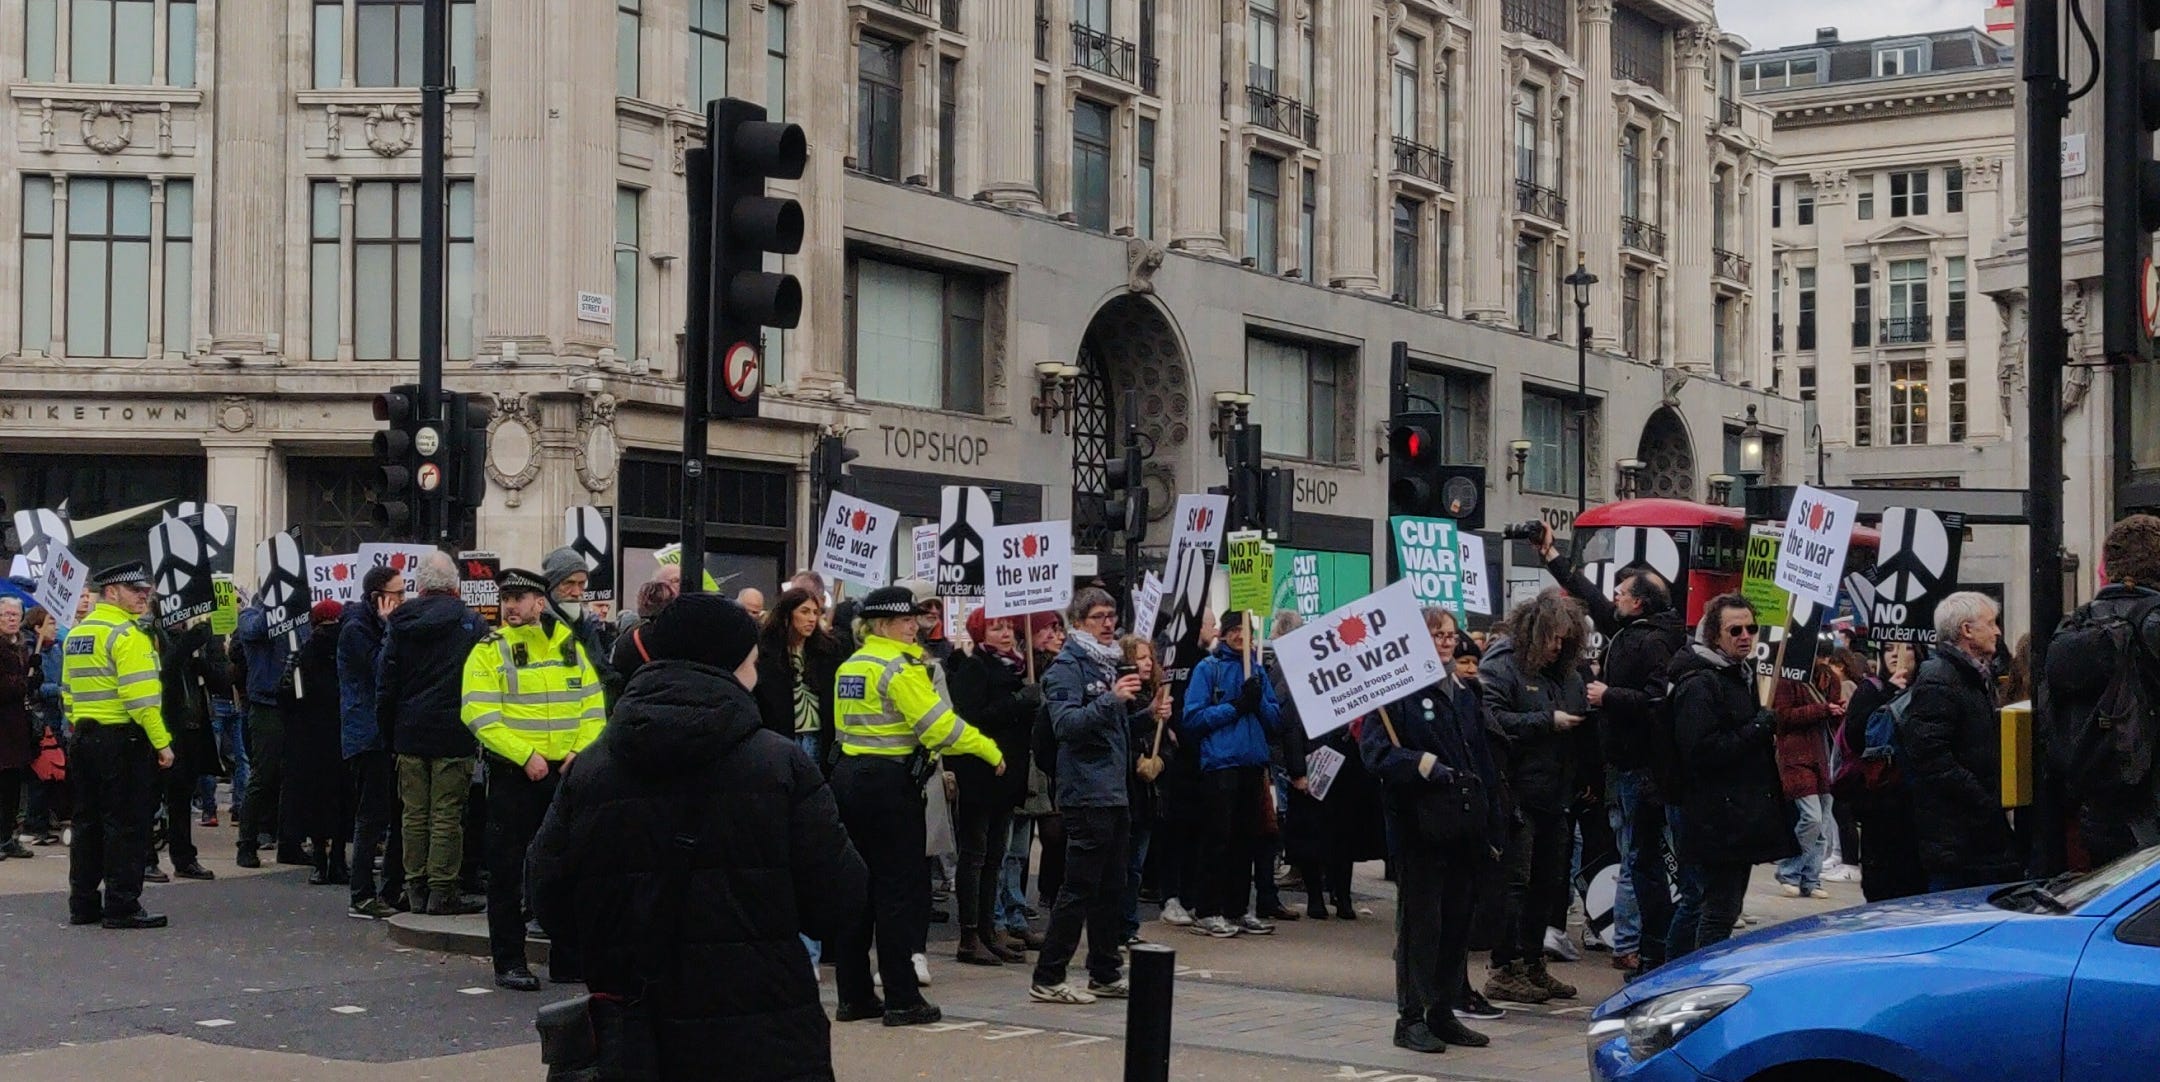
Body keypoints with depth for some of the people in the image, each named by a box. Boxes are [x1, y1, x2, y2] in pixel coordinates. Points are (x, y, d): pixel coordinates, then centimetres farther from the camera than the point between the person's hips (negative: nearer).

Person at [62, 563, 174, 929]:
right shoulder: (127, 634, -13)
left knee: (88, 821, 13)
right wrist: (162, 742, -17)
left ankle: (83, 904, 17)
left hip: (84, 738, 9)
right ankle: (122, 906, -3)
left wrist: (81, 731, 21)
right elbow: (140, 696, -20)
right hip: (122, 740, -9)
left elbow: (69, 691, 17)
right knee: (127, 824, -3)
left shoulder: (76, 634, 14)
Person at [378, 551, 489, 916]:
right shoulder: (470, 623, -5)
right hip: (453, 734, -3)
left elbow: (385, 683, 7)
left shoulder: (399, 624, 4)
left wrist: (389, 730, 13)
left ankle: (416, 889, 14)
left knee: (414, 814, 10)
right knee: (447, 814, -1)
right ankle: (442, 892, -1)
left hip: (409, 734, 4)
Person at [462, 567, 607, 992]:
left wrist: (582, 750, -7)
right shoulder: (489, 651, -1)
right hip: (512, 776, -3)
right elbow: (480, 714, -11)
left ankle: (568, 960, 18)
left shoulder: (571, 646, 10)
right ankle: (509, 962, 9)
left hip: (567, 775, 4)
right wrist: (526, 756, -19)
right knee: (507, 871, 0)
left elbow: (593, 706, 10)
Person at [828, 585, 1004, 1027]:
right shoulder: (900, 666, -13)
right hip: (889, 783, -8)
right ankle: (902, 999, -1)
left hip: (849, 774, 8)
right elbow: (939, 723, -19)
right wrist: (990, 751, -11)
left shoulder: (849, 666, 13)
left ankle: (854, 995, 14)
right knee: (899, 889, -3)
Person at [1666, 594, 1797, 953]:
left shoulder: (1744, 674, 19)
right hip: (1718, 823, -10)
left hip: (1744, 816, 10)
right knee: (1720, 911, -10)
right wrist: (1757, 730, -18)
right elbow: (1700, 751, -22)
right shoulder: (1699, 684, -13)